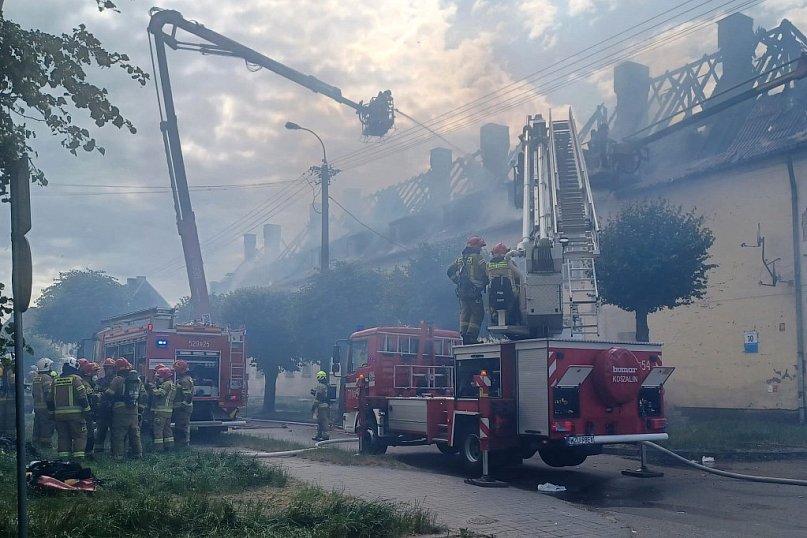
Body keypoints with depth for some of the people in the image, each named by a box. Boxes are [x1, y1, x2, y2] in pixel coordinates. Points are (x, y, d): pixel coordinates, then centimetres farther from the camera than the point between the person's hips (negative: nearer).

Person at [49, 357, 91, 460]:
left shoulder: (56, 381, 11)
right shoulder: (75, 379, -8)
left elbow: (51, 400, 15)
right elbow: (82, 397, -12)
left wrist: (52, 413, 22)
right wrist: (87, 410, -5)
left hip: (59, 414, 5)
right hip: (75, 413, -5)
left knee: (63, 436, 11)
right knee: (80, 435, 0)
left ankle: (63, 455, 10)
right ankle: (78, 455, -8)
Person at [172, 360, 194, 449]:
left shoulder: (185, 380, -17)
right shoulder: (181, 379, 18)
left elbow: (187, 395, -23)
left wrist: (183, 405, -23)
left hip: (183, 408, -11)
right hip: (181, 408, 11)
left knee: (183, 427, -7)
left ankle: (184, 444, -4)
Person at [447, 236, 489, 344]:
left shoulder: (460, 259, 14)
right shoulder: (477, 258, -8)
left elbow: (450, 271, 14)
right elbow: (487, 273, -13)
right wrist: (485, 283, 5)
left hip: (462, 291, 7)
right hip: (474, 291, -7)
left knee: (464, 313, 12)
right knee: (477, 313, -1)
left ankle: (463, 336, 9)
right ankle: (471, 336, -9)